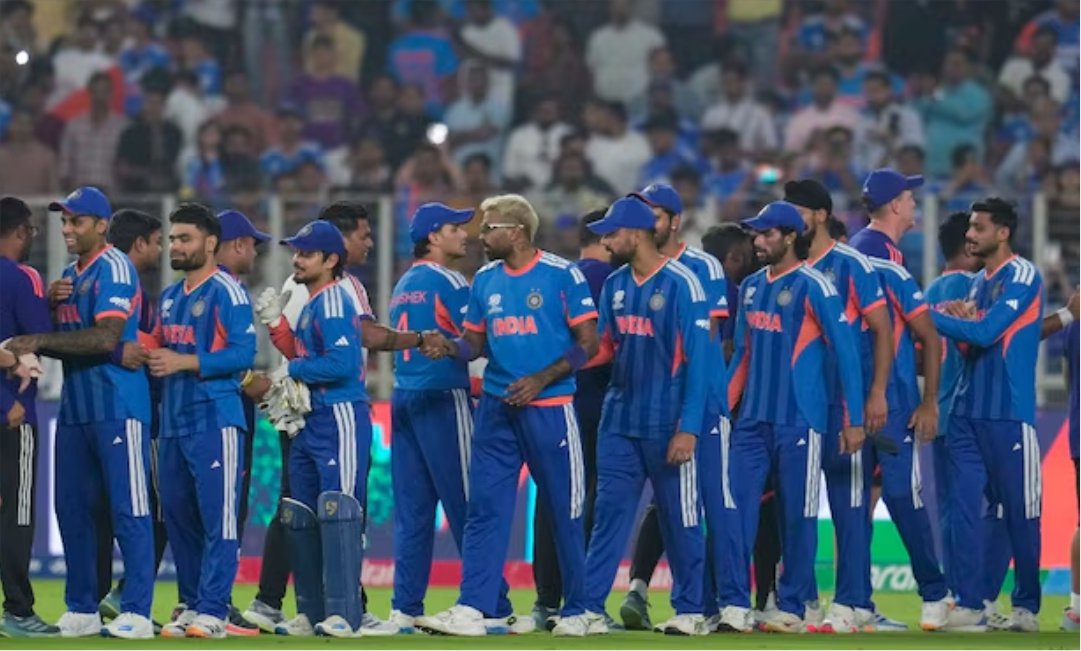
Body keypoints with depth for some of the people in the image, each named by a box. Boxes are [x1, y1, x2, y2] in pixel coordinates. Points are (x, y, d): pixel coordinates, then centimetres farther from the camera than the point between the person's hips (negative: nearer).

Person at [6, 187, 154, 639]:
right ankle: (81, 610, 16)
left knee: (129, 510, -8)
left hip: (116, 405, -9)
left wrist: (39, 341, -21)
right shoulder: (69, 274, 17)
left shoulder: (113, 269, -10)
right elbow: (61, 337, 21)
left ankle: (137, 613, -9)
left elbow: (106, 338, -21)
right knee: (72, 509, 10)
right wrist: (51, 304, 2)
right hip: (74, 406, 9)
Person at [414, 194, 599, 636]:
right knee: (485, 508, -2)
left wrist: (540, 379, -16)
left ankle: (576, 611, 15)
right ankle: (471, 609, -6)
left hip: (549, 409, -5)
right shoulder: (485, 280, 10)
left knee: (565, 512, 3)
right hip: (496, 409, 5)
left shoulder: (562, 275, -6)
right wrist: (450, 348, -6)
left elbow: (588, 343, -7)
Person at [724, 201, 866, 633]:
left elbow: (846, 352, -10)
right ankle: (736, 605, 0)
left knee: (797, 514, 0)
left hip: (798, 420, -7)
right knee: (735, 507, -2)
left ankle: (792, 608, 7)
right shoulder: (751, 287, 13)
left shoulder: (813, 287, -9)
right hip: (752, 419, 7)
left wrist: (854, 420, -13)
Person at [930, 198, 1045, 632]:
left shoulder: (1022, 277, -7)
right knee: (965, 507, 0)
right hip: (967, 412, 7)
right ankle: (969, 605, 0)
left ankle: (1026, 606, 9)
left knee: (1019, 512, 0)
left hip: (1008, 413, -7)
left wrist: (929, 317, -11)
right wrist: (959, 320, -2)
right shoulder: (979, 282, 17)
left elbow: (986, 333, -16)